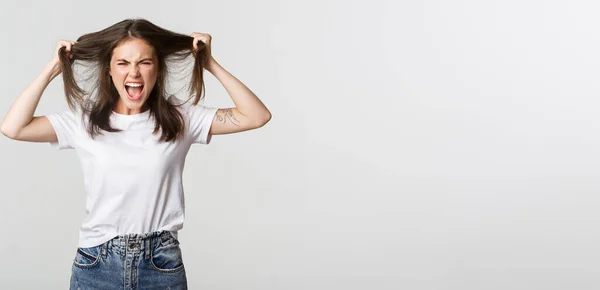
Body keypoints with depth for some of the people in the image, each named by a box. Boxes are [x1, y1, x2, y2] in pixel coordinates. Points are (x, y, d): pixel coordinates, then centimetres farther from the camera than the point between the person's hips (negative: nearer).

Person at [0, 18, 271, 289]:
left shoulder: (180, 118, -2)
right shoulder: (84, 119, 0)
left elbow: (256, 116, -7)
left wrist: (211, 64, -7)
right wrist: (53, 68, -5)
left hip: (162, 264, 0)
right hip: (96, 264, 0)